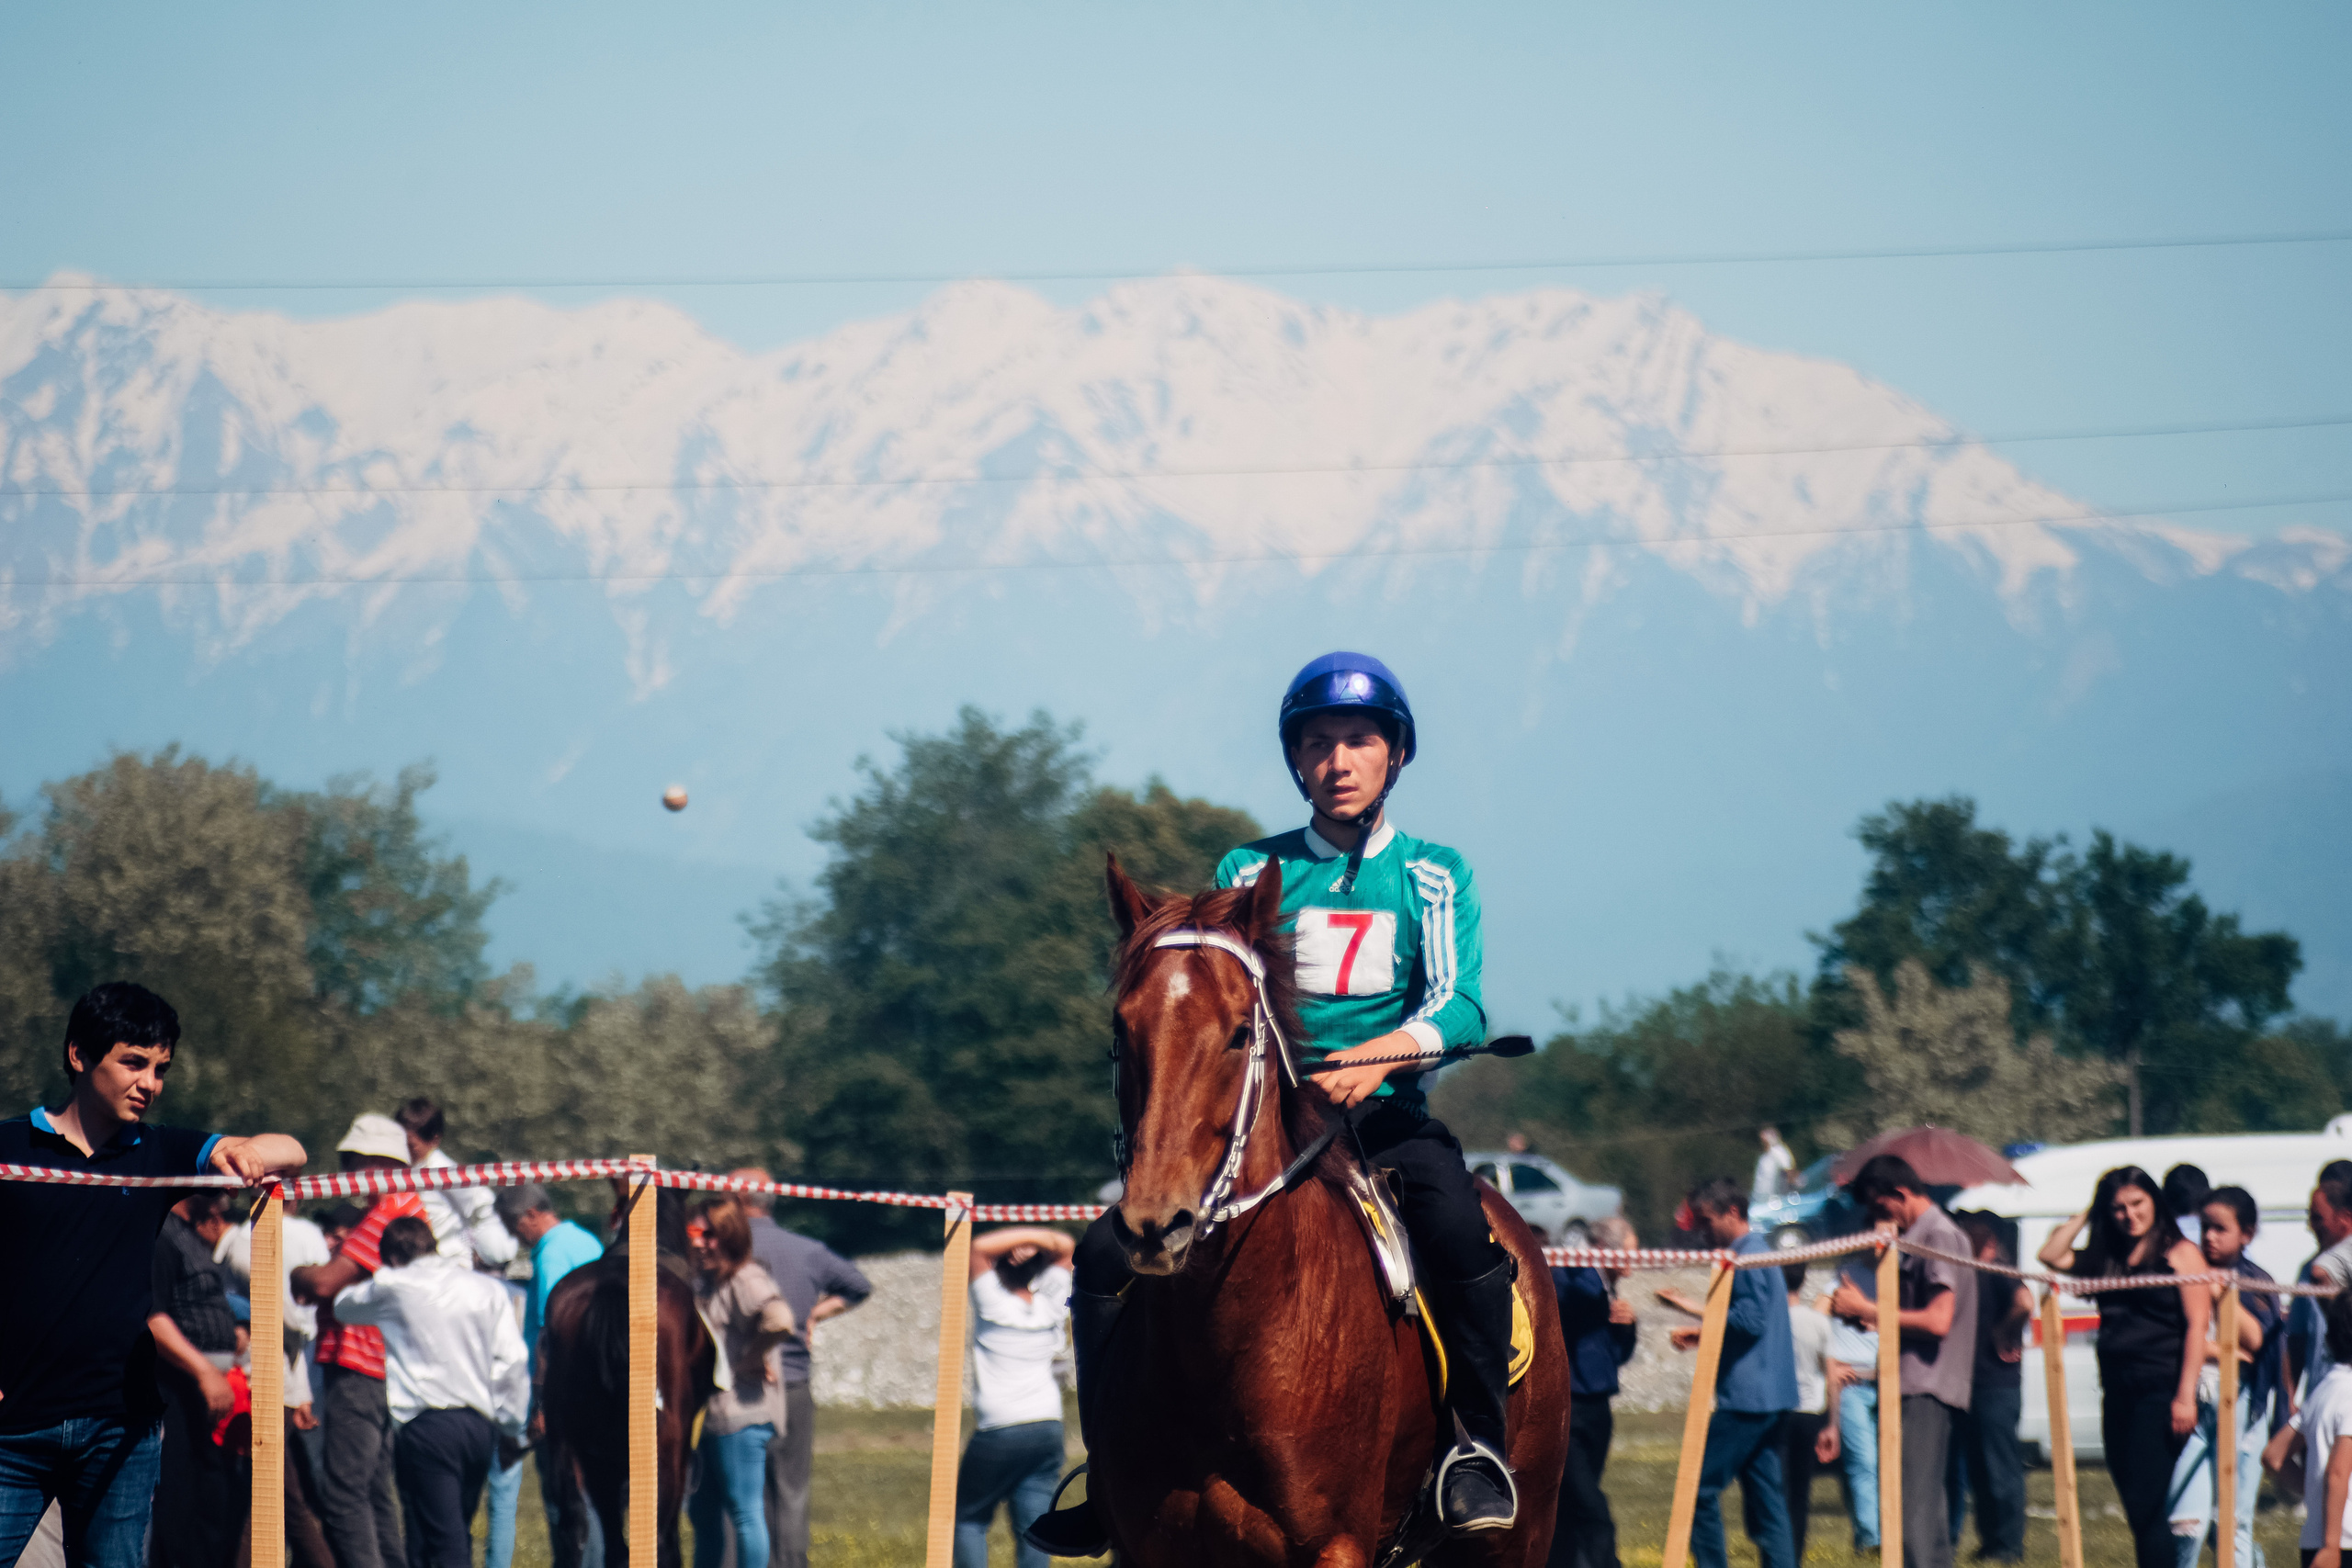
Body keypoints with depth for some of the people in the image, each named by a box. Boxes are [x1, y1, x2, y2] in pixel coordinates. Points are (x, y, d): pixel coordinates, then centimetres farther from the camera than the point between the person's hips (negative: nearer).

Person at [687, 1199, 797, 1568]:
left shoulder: (747, 1282, -14)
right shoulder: (703, 1281, 15)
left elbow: (778, 1321, -32)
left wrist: (751, 1360, -19)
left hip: (742, 1414, -10)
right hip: (706, 1413, 10)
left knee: (744, 1511, -5)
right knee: (703, 1512, 16)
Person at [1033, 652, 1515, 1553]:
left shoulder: (1434, 878, 8)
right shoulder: (1248, 874, 12)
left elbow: (1459, 1006, -4)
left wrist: (1380, 1054, -24)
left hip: (1386, 1119, -2)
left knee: (1458, 1228, -35)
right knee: (1108, 1251, -17)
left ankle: (1479, 1446, -20)